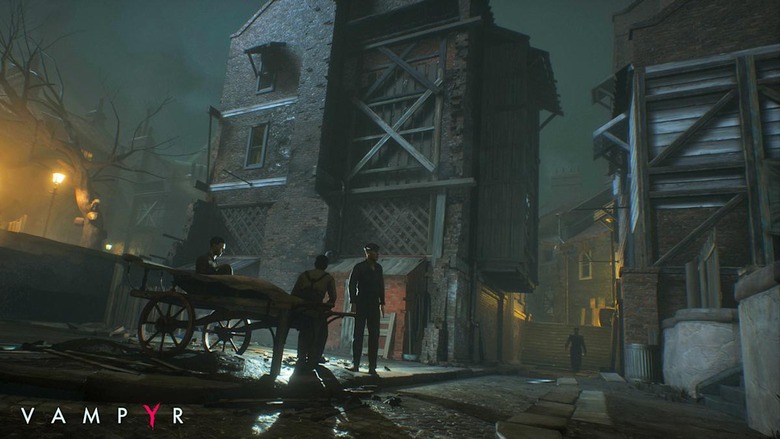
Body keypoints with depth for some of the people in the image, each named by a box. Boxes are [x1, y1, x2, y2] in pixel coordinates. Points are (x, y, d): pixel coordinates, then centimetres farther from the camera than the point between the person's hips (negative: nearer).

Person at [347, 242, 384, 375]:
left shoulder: (378, 267, 12)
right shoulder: (359, 267, -2)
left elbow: (381, 286, 15)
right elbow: (352, 285, -5)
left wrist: (382, 303, 10)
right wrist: (353, 303, -12)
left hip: (374, 305, 4)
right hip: (361, 304, -4)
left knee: (374, 335, 1)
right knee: (358, 334, 0)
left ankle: (372, 366, 4)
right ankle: (355, 364, 7)